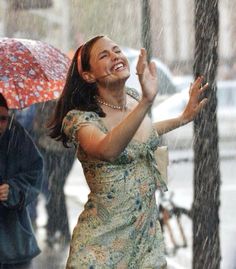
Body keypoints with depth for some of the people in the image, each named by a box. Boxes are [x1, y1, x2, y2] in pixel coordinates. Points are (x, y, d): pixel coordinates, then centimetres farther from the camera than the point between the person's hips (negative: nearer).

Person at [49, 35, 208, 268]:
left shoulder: (135, 99, 2)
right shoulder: (80, 118, -18)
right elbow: (108, 150, -40)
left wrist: (183, 118, 18)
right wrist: (146, 102, -48)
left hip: (147, 230, 6)